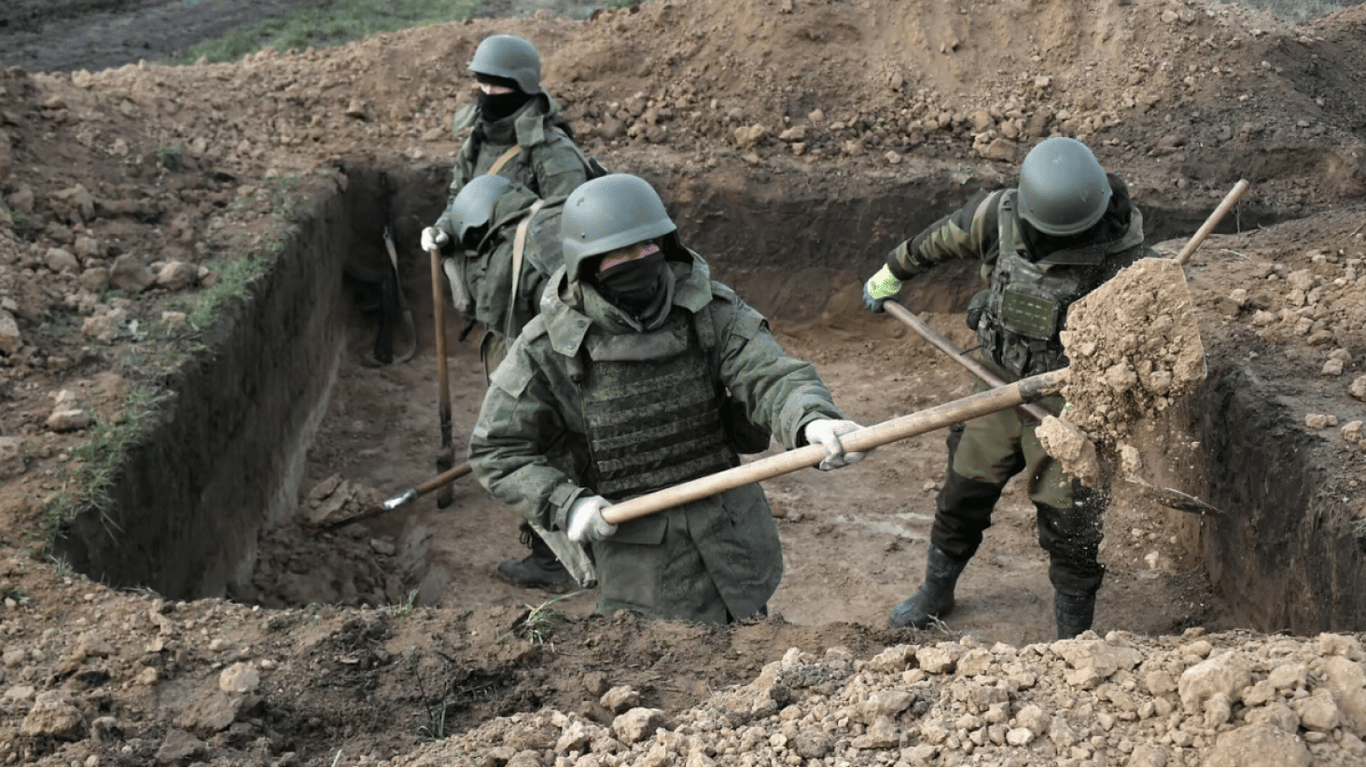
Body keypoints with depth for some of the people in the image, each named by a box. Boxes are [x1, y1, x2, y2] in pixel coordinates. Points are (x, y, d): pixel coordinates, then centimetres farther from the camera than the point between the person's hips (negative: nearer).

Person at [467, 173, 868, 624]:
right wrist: (565, 503, -19)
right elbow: (498, 451, -4)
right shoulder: (548, 348, -11)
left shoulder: (711, 311, -8)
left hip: (733, 533, 3)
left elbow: (769, 375, -22)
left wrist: (812, 419, -45)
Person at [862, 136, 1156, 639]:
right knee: (963, 497, 19)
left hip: (1068, 408, -4)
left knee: (1069, 523, 2)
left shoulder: (1124, 259, -26)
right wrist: (890, 274, 22)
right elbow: (940, 239, 5)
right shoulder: (998, 217, -14)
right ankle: (935, 596, 44)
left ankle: (1073, 638, 24)